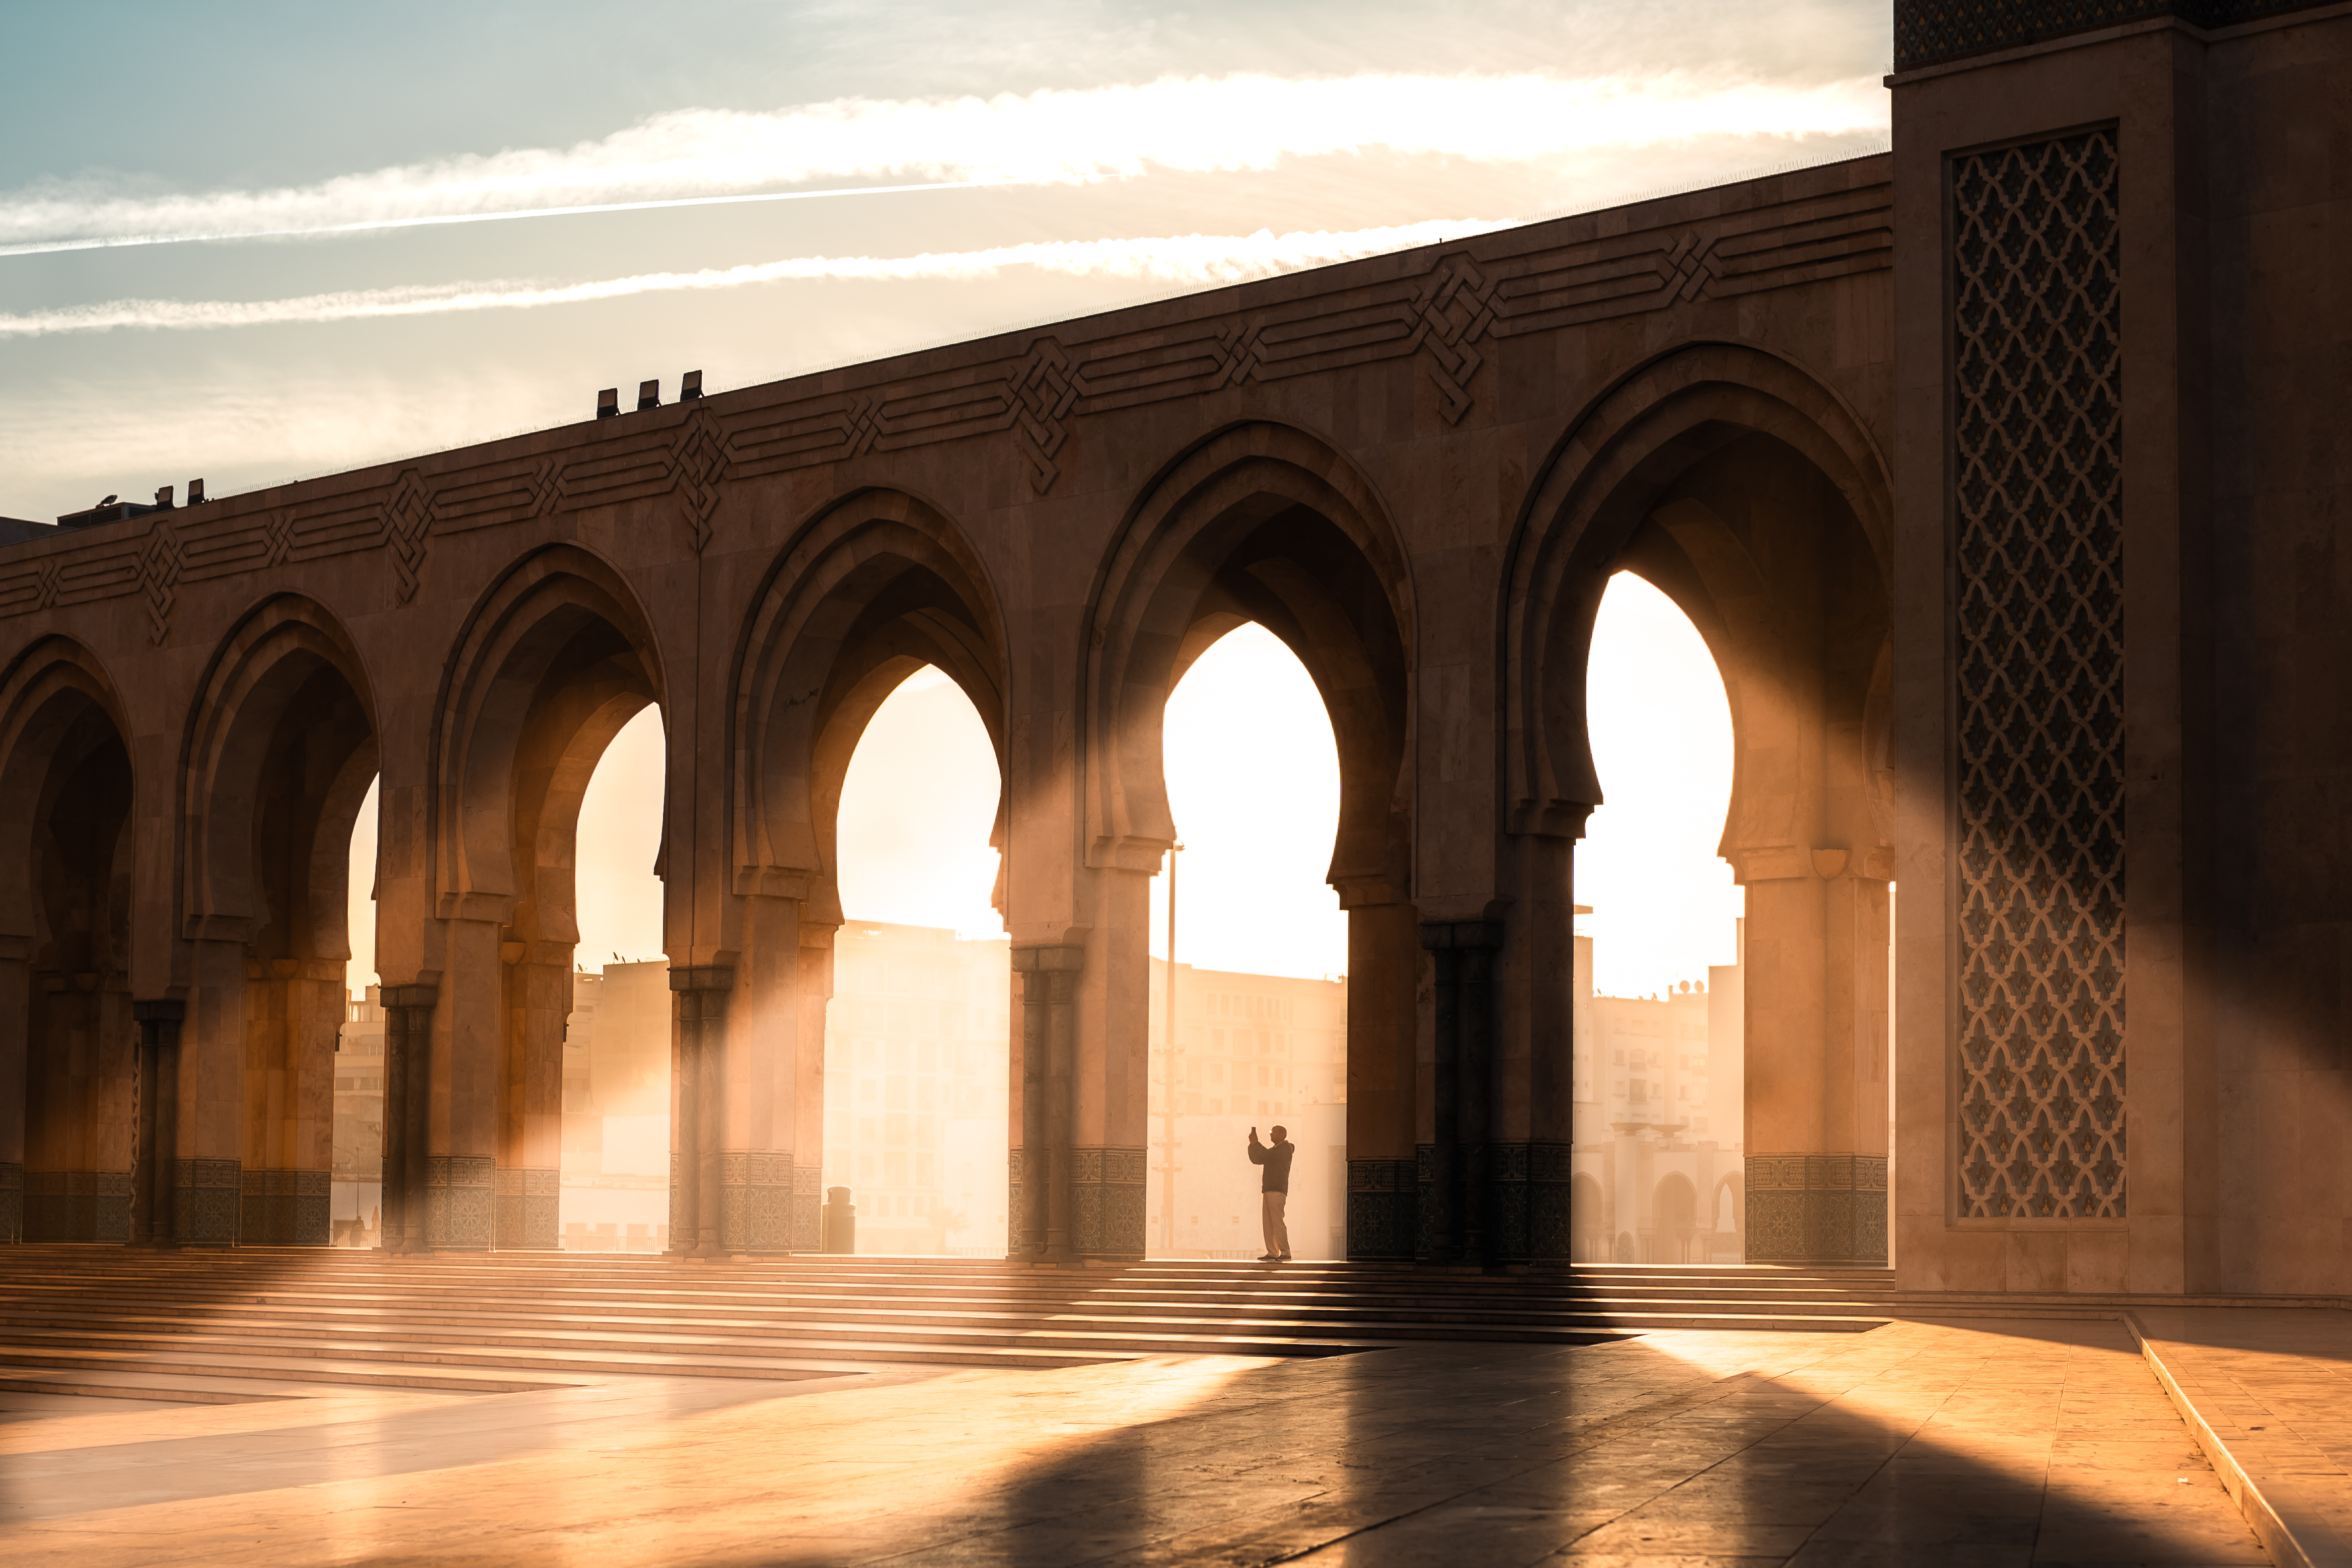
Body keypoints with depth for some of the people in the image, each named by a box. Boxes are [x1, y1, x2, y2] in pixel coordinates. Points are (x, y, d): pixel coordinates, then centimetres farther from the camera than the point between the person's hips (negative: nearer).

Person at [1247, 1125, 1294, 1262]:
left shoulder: (1286, 1148, -3)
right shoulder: (1274, 1150, 26)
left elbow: (1269, 1157, -18)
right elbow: (1256, 1160, 21)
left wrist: (1256, 1144, -12)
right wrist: (1253, 1145, 7)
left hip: (1278, 1190, -9)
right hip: (1268, 1190, 9)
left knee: (1277, 1222, -14)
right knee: (1268, 1224, 3)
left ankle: (1285, 1253, -15)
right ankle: (1272, 1253, 3)